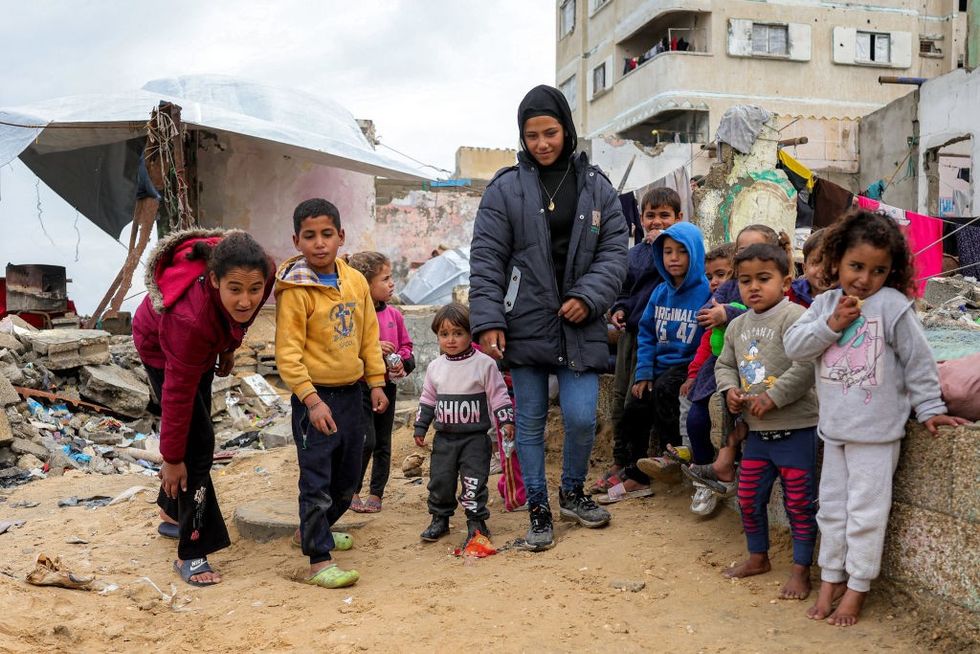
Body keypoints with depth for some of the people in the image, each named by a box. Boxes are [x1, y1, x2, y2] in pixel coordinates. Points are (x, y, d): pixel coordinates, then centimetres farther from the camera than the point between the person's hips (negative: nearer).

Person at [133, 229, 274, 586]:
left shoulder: (263, 273, -33)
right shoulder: (190, 316, -46)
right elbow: (178, 395, -35)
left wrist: (228, 348, 6)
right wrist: (171, 458, -25)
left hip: (204, 342, 7)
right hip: (160, 346, -7)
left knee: (195, 430, 19)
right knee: (198, 442, -14)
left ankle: (172, 513, 41)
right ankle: (191, 554, -4)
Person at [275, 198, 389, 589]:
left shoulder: (356, 281, 3)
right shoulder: (296, 290, -15)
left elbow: (369, 335, 12)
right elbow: (287, 352, -17)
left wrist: (376, 382, 9)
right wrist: (311, 400, -21)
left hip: (352, 393, 7)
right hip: (316, 396, -7)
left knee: (348, 477, 19)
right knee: (316, 481, -3)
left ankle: (313, 529, 41)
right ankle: (318, 561, 6)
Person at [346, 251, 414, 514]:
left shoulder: (394, 315, 5)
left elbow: (407, 347, 12)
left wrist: (403, 362, -8)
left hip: (387, 386, 6)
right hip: (360, 386, -5)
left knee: (383, 444, 11)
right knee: (366, 441, -9)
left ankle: (376, 494, 22)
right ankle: (353, 491, 11)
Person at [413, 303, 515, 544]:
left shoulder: (484, 364, -7)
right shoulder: (435, 367, 6)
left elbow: (498, 395, -4)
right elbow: (427, 400, 15)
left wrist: (506, 421, -10)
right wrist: (420, 427, 15)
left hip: (475, 436, -4)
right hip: (444, 437, 4)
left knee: (474, 481, -3)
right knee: (440, 479, 8)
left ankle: (476, 521, 10)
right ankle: (440, 519, 25)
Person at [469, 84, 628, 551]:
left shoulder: (596, 187, 5)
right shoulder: (506, 188, -2)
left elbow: (614, 251, 4)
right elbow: (486, 260, -3)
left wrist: (588, 297, -12)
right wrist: (488, 321, -11)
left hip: (579, 328, 1)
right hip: (525, 325, -1)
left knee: (581, 419, -2)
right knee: (530, 422, 8)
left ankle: (572, 493, 27)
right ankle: (538, 509, 25)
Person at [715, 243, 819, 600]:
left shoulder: (794, 317, -15)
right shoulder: (737, 325, 9)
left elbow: (806, 366, -24)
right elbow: (724, 364, 20)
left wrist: (773, 398, -23)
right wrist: (730, 389, 0)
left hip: (795, 428, -7)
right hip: (757, 430, 7)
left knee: (799, 502, 4)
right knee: (748, 497, 16)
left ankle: (801, 569, 19)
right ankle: (758, 557, 36)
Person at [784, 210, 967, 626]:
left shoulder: (893, 305, -11)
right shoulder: (825, 303, 3)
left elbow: (918, 361, -6)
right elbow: (793, 346, -5)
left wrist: (929, 409, -3)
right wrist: (831, 324, -17)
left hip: (877, 431, -5)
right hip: (834, 427, 5)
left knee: (866, 511, 3)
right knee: (832, 506, 15)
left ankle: (857, 587, 17)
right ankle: (831, 578, 29)